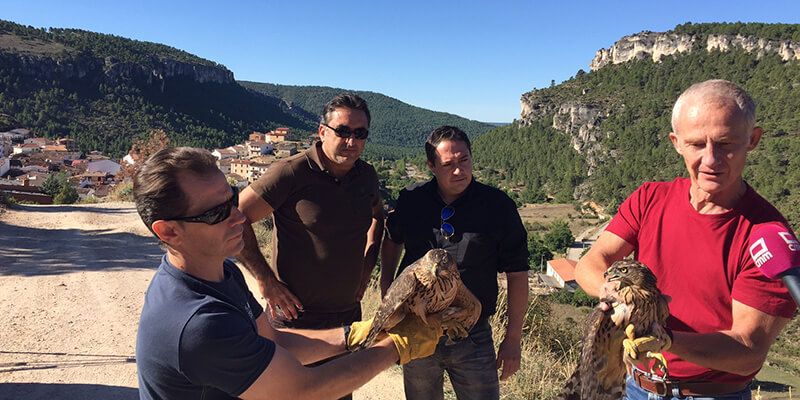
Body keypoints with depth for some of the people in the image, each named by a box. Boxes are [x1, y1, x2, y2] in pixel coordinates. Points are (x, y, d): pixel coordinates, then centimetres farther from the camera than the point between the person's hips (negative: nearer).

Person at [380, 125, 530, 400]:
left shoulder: (498, 206, -10)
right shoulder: (410, 201, -4)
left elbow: (517, 275, -5)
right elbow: (392, 240, 16)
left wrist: (513, 338, -4)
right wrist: (387, 292, 6)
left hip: (473, 337, -2)